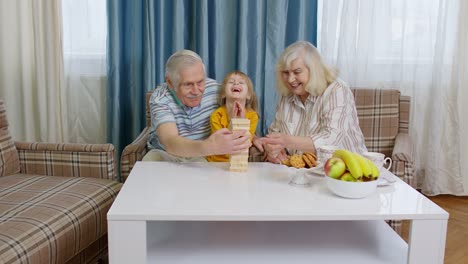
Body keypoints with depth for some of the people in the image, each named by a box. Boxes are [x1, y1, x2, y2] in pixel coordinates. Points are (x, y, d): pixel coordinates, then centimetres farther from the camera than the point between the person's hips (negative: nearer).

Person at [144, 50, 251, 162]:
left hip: (204, 156, 2)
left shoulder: (214, 89, -13)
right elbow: (171, 143, -38)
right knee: (151, 159, -32)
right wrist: (208, 147, -57)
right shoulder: (160, 99, -21)